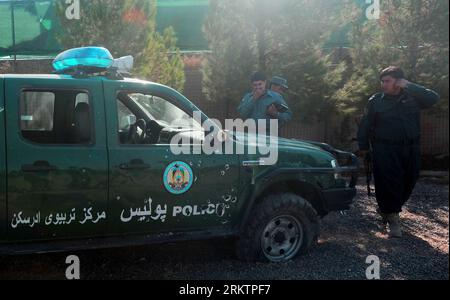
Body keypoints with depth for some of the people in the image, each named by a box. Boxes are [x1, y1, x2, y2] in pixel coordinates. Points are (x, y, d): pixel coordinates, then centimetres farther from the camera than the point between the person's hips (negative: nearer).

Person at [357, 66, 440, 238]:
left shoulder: (412, 97, 5)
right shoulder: (376, 101, 2)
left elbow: (433, 98, -12)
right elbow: (366, 125, 6)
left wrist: (409, 86, -14)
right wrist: (363, 146, 6)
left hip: (411, 149, 3)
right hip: (385, 150, -3)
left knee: (408, 183, 10)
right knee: (389, 184, -8)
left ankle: (386, 209, 31)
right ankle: (392, 218, 5)